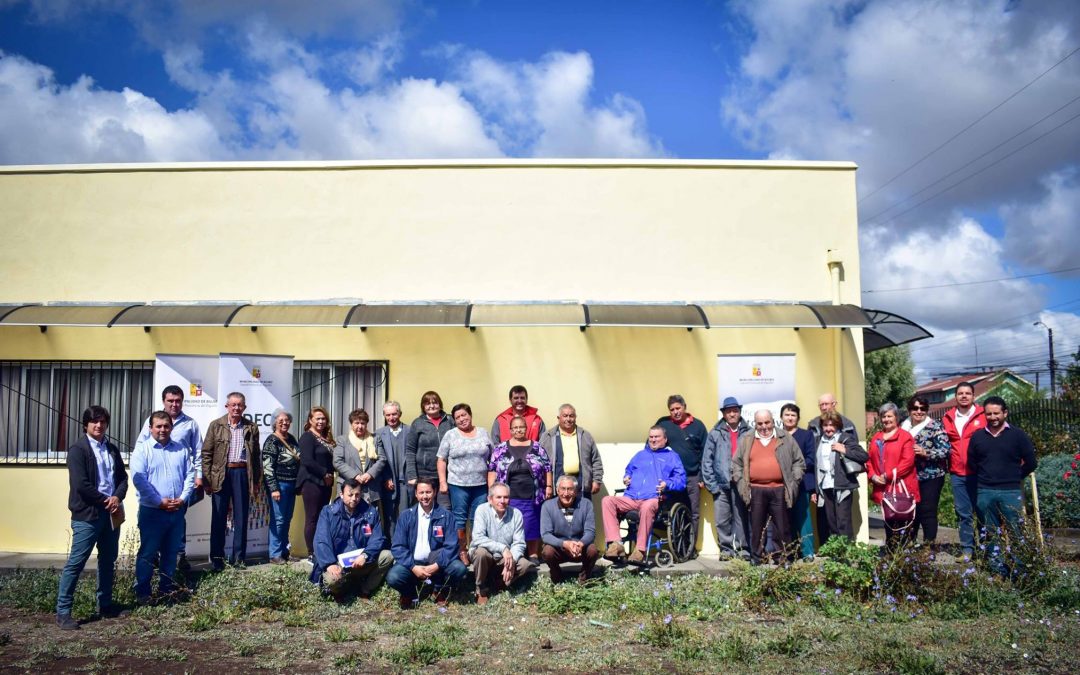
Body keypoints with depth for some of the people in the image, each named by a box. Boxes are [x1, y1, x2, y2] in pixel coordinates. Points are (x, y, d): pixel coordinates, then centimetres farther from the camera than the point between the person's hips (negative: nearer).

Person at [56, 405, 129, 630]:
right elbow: (81, 485, -16)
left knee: (108, 561, 13)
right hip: (87, 514, -7)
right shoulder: (78, 450, -8)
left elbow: (123, 477, 11)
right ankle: (63, 612, 3)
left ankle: (105, 604, 25)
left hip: (111, 513, 7)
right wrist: (105, 501, -12)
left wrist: (117, 497, -8)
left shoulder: (112, 449, 13)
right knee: (75, 563, -4)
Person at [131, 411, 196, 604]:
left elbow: (190, 475, 8)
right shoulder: (142, 449, -3)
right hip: (152, 511, -4)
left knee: (171, 552, 12)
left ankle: (166, 589, 23)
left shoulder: (182, 450, 10)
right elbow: (139, 480, -11)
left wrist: (182, 499, -6)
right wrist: (160, 502, -14)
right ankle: (142, 593, 11)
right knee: (147, 553, 2)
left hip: (177, 511, 4)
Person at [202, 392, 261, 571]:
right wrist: (206, 479, -5)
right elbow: (206, 453, 2)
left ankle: (238, 558, 14)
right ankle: (217, 558, 12)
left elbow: (256, 455, 9)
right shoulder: (216, 425, 4)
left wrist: (257, 479, 5)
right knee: (218, 517, 4)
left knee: (241, 517, 5)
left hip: (242, 473, 1)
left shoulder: (251, 427, 7)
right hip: (220, 474, -1)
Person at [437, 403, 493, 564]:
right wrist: (442, 482, -5)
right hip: (458, 485, -1)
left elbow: (491, 459, 11)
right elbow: (442, 460, 3)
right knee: (460, 519, 3)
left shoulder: (483, 433, 8)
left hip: (481, 484, 2)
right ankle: (462, 551, 14)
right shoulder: (450, 435, 3)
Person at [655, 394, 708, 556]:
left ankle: (691, 548, 12)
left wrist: (703, 477, 0)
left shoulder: (697, 425, 5)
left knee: (693, 514, 4)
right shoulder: (663, 424, 4)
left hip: (692, 477, 1)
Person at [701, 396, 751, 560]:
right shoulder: (715, 434, 4)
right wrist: (711, 484, -3)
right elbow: (707, 461, 3)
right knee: (722, 520, 3)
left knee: (742, 518, 3)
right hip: (721, 485, 1)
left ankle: (743, 549, 13)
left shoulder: (748, 433, 3)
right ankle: (726, 548, 14)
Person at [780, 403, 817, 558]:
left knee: (803, 518, -4)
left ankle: (808, 552, 3)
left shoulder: (806, 435, 7)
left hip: (801, 483, -2)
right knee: (787, 520, 5)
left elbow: (811, 460, -1)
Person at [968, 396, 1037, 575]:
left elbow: (1031, 463, 2)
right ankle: (996, 567, 17)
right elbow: (971, 463, 16)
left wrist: (1014, 478, 5)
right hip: (984, 493, 3)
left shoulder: (1018, 435, 0)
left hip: (1011, 492, -2)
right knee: (991, 533, 9)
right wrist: (985, 478, 9)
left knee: (1015, 532, -3)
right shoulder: (977, 437, 7)